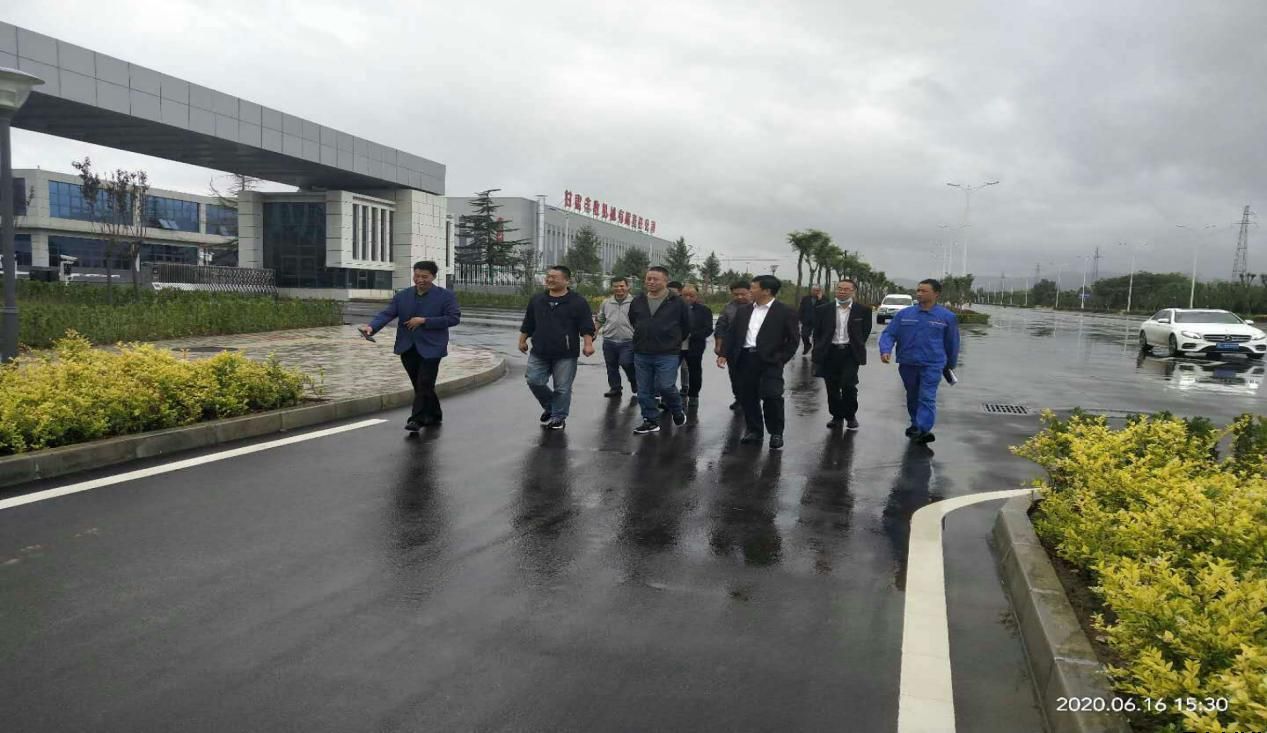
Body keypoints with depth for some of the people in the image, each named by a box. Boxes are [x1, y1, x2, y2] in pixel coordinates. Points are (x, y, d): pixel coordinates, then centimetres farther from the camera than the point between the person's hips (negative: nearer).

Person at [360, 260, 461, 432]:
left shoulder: (446, 296, -3)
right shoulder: (402, 296, 7)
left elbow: (454, 318, -12)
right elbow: (386, 314, -2)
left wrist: (424, 321, -16)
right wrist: (371, 327, -23)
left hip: (431, 348, -4)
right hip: (408, 348, 5)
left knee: (424, 384, -9)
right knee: (420, 385, 12)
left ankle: (417, 419, -5)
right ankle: (434, 416, 27)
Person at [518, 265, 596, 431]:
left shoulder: (578, 302, -4)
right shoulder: (537, 300, 9)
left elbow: (586, 327, -8)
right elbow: (527, 325, 17)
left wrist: (588, 344, -19)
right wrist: (522, 341, 16)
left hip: (565, 355, -4)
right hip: (539, 353, 4)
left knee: (562, 388, 1)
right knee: (534, 381, 1)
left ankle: (558, 418, 17)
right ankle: (549, 407, 25)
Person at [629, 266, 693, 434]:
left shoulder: (677, 303, -5)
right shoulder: (638, 302, 6)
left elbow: (687, 326, 7)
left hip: (667, 355, -4)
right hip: (641, 354, 5)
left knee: (665, 387, -13)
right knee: (644, 391, 6)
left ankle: (678, 412, 16)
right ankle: (651, 421, 19)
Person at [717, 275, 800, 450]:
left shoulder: (785, 312, -2)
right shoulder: (743, 311, 14)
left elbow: (793, 338, -2)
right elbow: (732, 335, 15)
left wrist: (781, 359, -8)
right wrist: (724, 354, 5)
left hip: (769, 360, -5)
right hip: (745, 358, 5)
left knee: (771, 396, -11)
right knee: (747, 397, 8)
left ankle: (776, 434, 6)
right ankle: (754, 430, 23)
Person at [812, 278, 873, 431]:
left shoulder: (863, 310, 0)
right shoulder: (823, 310, 2)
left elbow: (865, 332, 8)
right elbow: (817, 333, 8)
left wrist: (857, 347, 4)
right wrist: (819, 352, 6)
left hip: (850, 353, -2)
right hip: (830, 353, 2)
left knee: (849, 385, -8)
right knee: (832, 387, 7)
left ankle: (850, 416, 13)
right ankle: (837, 416, 22)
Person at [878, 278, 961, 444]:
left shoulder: (947, 316, -2)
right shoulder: (904, 314, -1)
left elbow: (952, 342, 8)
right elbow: (889, 333, -1)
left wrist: (951, 364, 16)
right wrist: (885, 350, -20)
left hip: (932, 364, -3)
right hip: (907, 363, 3)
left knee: (927, 398, -13)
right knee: (912, 397, 16)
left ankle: (922, 429, -22)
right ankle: (915, 424, 33)